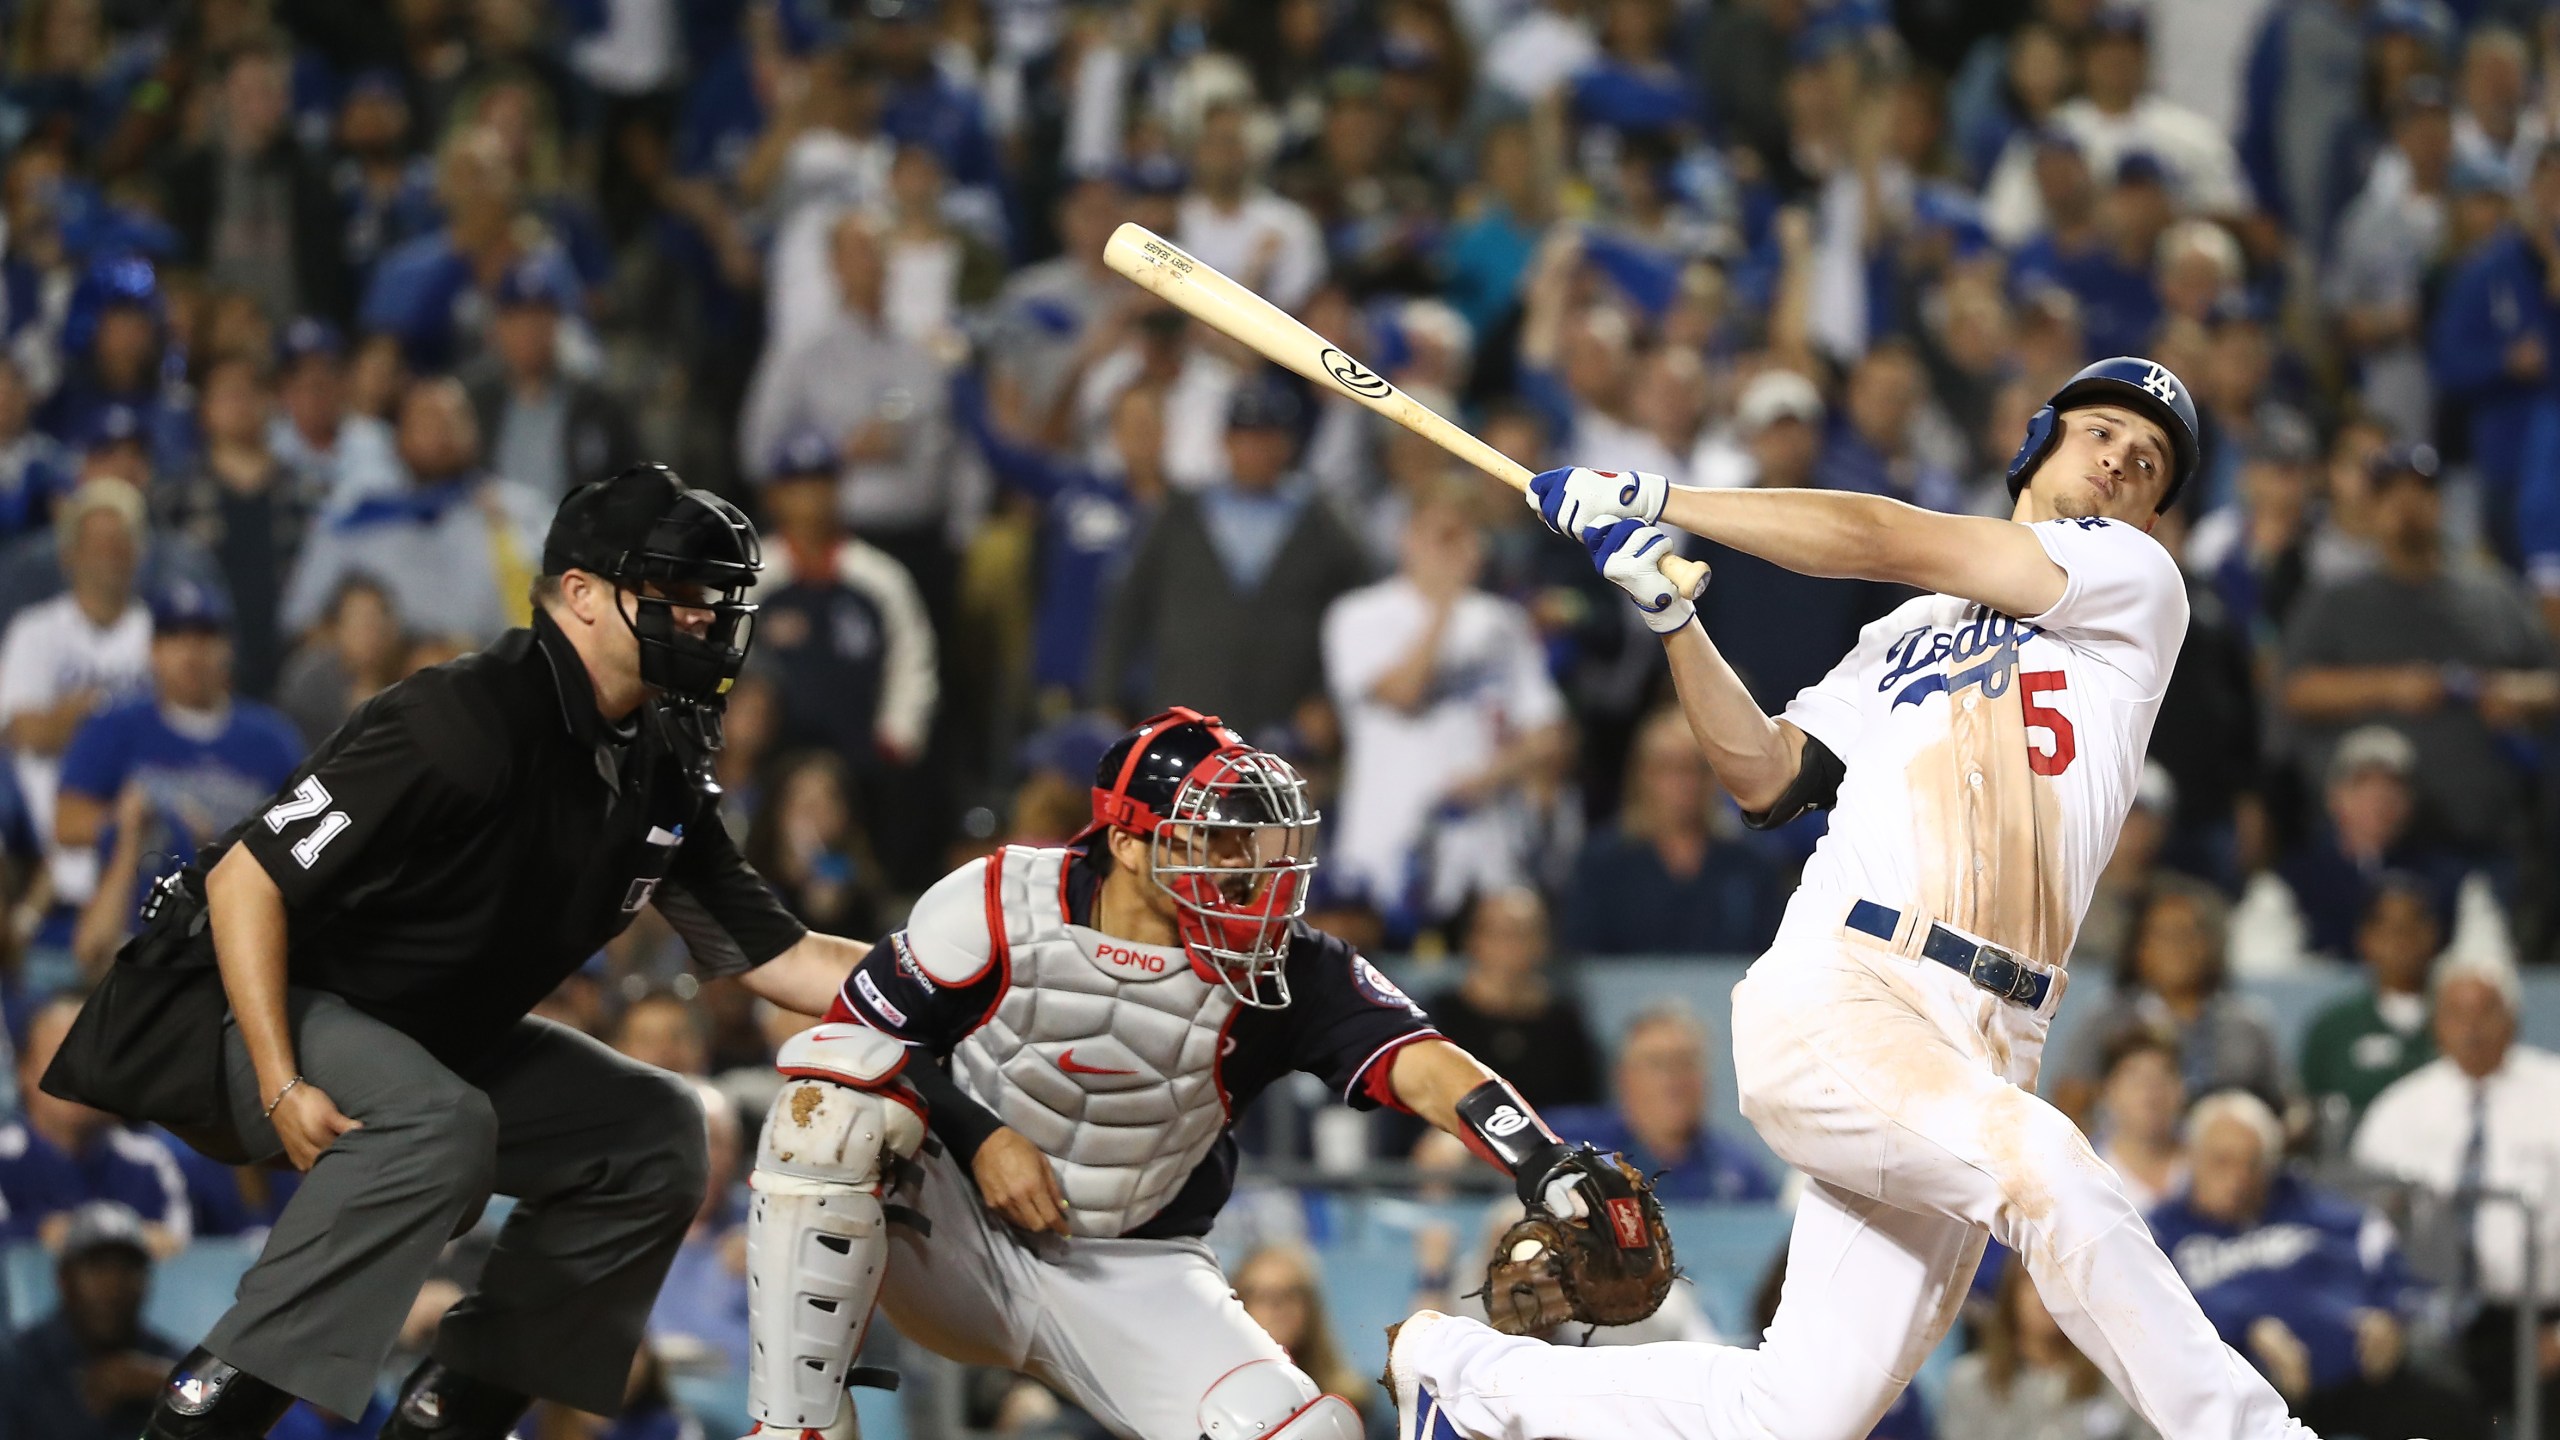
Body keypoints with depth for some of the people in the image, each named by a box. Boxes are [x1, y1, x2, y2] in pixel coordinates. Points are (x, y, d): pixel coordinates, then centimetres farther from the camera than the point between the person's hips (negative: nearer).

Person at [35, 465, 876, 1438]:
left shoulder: (657, 774, 2)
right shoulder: (464, 726, -25)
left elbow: (772, 957, 5)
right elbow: (247, 880, -25)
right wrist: (283, 1088, -30)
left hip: (426, 1033, 9)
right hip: (239, 1008, -9)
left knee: (654, 1131, 2)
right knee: (438, 1123, -36)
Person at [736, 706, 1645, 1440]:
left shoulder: (1286, 972, -13)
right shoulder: (999, 908, -15)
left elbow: (1423, 1066, -27)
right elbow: (856, 1035, -6)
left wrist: (1551, 1172, -43)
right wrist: (976, 1138, -20)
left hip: (1128, 1275, 1)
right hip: (951, 1229, -1)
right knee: (838, 1094, -31)